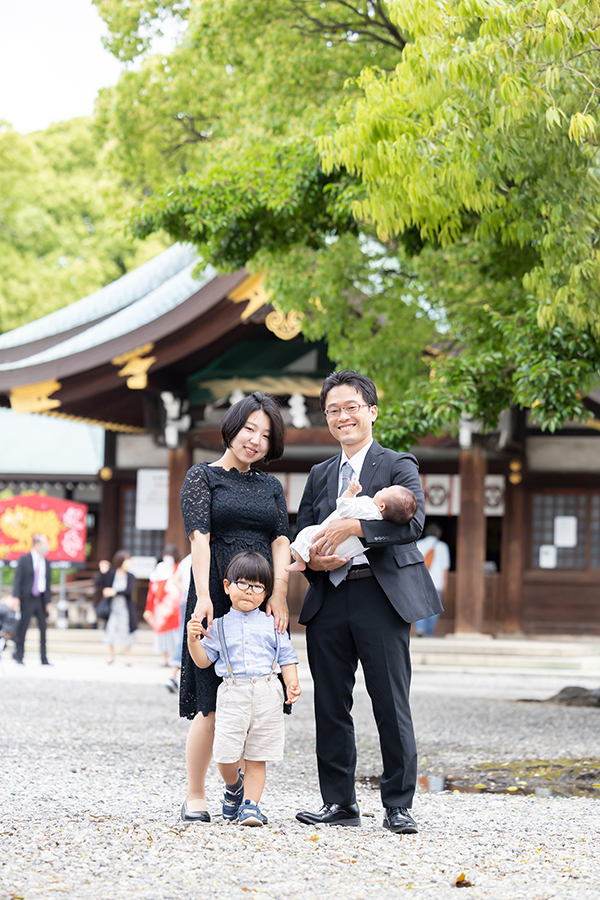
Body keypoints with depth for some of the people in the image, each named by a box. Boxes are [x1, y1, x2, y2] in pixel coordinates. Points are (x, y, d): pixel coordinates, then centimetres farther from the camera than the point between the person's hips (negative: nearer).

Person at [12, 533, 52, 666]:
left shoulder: (46, 562, 10)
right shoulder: (24, 559, -3)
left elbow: (47, 582, 14)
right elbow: (18, 579, -5)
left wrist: (48, 601, 9)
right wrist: (16, 597, -14)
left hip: (41, 599, 4)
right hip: (28, 598, -4)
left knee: (43, 628, 3)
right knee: (23, 626, 0)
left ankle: (44, 658, 7)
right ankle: (18, 656, 11)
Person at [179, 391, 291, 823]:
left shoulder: (271, 486, 18)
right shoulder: (203, 477, 5)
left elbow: (281, 541, 7)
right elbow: (199, 537, -7)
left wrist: (279, 594, -10)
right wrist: (204, 597, -20)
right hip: (217, 600, -4)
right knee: (211, 704, -6)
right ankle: (195, 796, 4)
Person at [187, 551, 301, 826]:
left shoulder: (272, 625, 12)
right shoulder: (220, 626, 12)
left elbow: (286, 657, 12)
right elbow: (203, 660, 12)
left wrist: (292, 683, -4)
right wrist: (193, 639, -6)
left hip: (267, 693, 1)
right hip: (232, 694, 0)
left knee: (257, 757, 0)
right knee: (226, 754, -9)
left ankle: (250, 803, 5)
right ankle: (233, 786, 20)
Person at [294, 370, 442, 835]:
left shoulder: (399, 465, 3)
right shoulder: (319, 475, 20)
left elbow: (413, 521, -13)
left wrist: (353, 527, -21)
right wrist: (313, 559, -4)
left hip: (381, 597, -5)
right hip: (329, 600, 5)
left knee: (392, 705, -5)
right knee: (330, 705, 5)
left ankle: (398, 805, 2)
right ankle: (339, 802, 13)